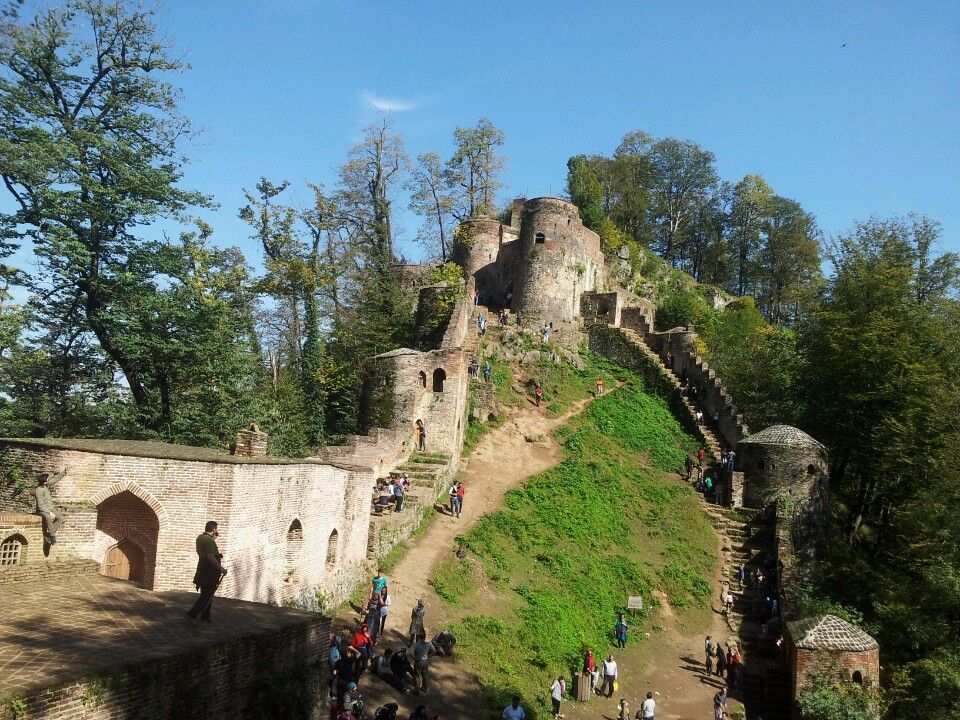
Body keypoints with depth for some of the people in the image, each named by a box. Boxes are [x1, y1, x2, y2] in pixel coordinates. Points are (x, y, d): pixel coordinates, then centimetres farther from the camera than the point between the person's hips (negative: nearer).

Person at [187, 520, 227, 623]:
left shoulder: (200, 537, 9)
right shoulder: (209, 540, -20)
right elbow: (210, 557, -28)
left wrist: (215, 536, 18)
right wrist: (221, 568, -24)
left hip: (203, 571, 10)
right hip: (209, 573, -10)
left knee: (207, 594, 17)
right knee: (207, 595, -3)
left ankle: (205, 615, 23)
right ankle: (192, 614, -5)